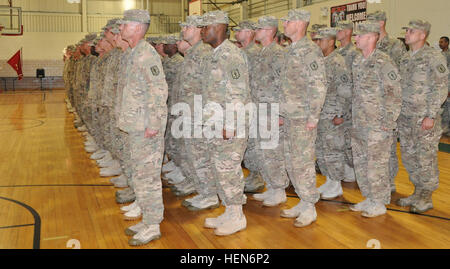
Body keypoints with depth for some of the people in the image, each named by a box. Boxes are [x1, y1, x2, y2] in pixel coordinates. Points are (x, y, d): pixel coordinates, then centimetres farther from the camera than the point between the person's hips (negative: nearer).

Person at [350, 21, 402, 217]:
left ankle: (380, 203, 14)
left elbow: (394, 95, -15)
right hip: (359, 123, 9)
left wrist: (388, 122, -16)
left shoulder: (383, 62, -13)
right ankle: (369, 198, 29)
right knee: (360, 162, 14)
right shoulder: (358, 62, 12)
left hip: (377, 124, -8)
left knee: (376, 164, 0)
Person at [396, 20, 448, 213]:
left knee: (426, 158, 0)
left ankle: (426, 198, 13)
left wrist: (431, 116, -18)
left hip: (424, 119, -7)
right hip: (405, 118, 7)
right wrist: (397, 111, 13)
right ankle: (418, 193, 27)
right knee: (408, 156, 13)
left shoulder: (434, 58, -9)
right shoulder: (405, 59, 12)